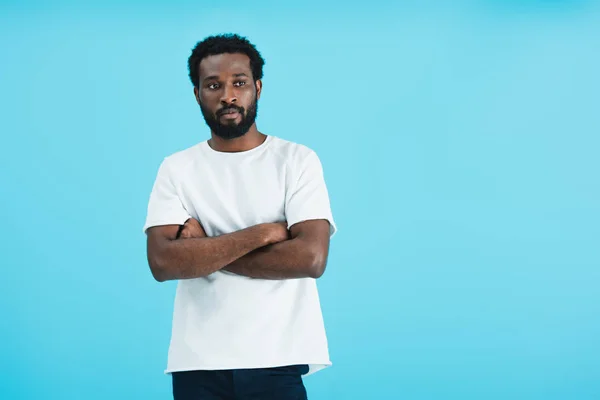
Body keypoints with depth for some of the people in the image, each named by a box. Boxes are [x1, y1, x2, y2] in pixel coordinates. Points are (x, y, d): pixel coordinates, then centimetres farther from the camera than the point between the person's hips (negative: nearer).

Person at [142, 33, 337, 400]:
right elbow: (163, 262, -10)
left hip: (277, 360, -1)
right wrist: (262, 233, -13)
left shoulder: (298, 160, -1)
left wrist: (205, 249, -10)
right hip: (198, 363, 2)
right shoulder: (176, 169, 4)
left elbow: (311, 257, -13)